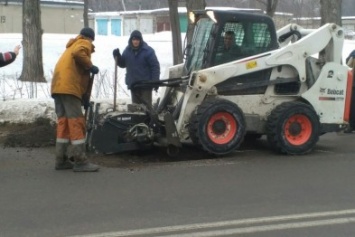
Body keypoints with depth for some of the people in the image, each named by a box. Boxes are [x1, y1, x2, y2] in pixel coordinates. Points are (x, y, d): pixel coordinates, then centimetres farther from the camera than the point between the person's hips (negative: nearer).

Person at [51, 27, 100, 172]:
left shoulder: (73, 45, 32)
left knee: (63, 122, 10)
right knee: (76, 122, -9)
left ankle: (61, 160, 10)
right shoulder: (84, 43, 5)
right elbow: (78, 53, -18)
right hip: (69, 87, -9)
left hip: (58, 86, 9)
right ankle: (80, 161, -12)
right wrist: (90, 66, -6)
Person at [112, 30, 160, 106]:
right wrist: (117, 56, -6)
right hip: (133, 84, 5)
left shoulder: (148, 50, -9)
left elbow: (155, 66, -11)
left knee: (146, 105, -3)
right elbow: (122, 64, 14)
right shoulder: (127, 51, 7)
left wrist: (155, 81, -17)